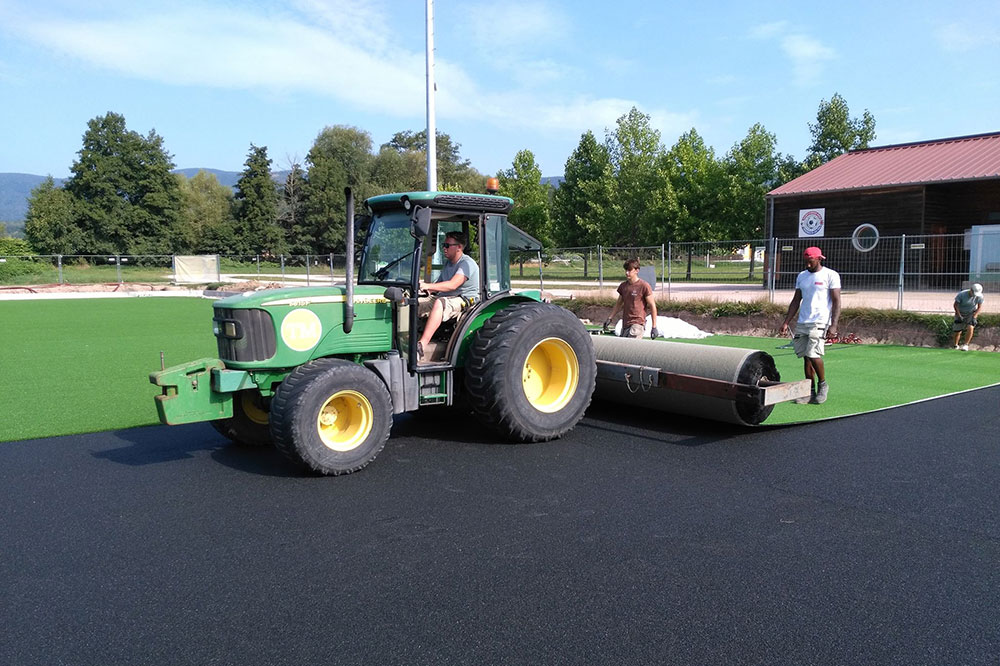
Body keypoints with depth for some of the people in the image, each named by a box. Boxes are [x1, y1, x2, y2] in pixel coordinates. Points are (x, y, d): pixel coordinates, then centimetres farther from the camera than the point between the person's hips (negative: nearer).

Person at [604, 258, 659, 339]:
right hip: (625, 325, 7)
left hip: (637, 324, -7)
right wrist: (610, 318, 16)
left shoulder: (644, 286, -7)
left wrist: (654, 327, -9)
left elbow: (652, 306, -6)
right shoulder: (623, 286, 11)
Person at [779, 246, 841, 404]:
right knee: (806, 357, 5)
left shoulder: (831, 275, -2)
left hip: (820, 322, -6)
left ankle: (823, 385, 6)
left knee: (813, 354, -16)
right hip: (802, 323, 6)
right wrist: (786, 322, 11)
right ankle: (810, 392, 12)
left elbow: (836, 302, -5)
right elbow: (796, 301, 19)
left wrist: (833, 326, -14)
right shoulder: (802, 276, 15)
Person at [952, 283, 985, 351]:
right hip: (960, 313, -1)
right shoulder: (961, 294, -24)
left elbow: (979, 307, -6)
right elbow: (956, 305, -13)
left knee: (970, 328, -24)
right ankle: (955, 346, 24)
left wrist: (974, 317, -18)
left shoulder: (979, 296, -18)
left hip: (971, 314, 1)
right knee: (958, 331, 0)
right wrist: (959, 316, -17)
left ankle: (965, 345, -11)